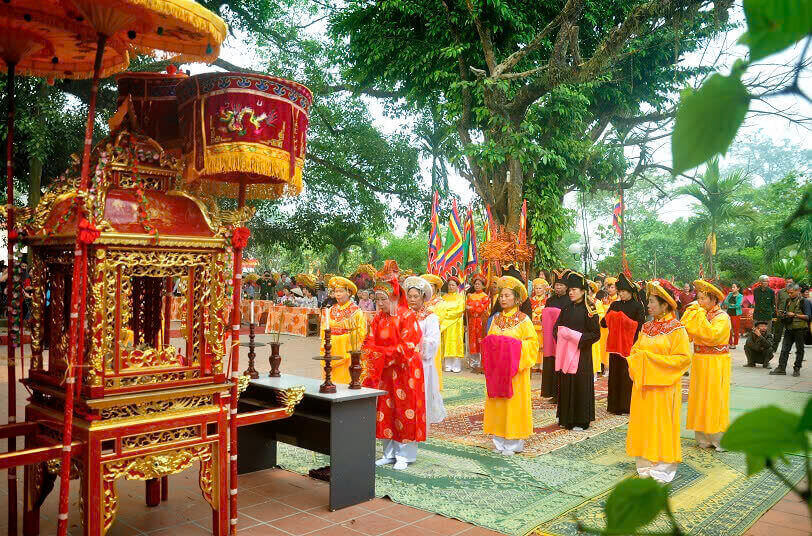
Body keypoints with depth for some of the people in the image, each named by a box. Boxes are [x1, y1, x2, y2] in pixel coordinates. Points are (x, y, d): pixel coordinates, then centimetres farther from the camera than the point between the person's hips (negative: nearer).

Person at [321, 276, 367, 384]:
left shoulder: (356, 311, -2)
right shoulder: (330, 311, 12)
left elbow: (361, 334, -5)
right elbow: (323, 331, 16)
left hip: (347, 350, -4)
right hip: (331, 351, 4)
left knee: (345, 381, -6)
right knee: (331, 379, 4)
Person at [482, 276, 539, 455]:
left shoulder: (523, 320, -5)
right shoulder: (496, 318, 10)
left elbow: (533, 342, -7)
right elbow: (489, 339, 17)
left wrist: (513, 345, -18)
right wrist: (491, 343, -5)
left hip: (515, 369, -5)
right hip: (496, 368, 5)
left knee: (513, 403, -1)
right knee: (497, 403, 5)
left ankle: (513, 443, 9)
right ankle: (499, 440, 14)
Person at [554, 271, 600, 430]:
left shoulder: (589, 310, -6)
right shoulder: (566, 309, 11)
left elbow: (596, 334, -9)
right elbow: (556, 327, 16)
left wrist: (577, 337, -17)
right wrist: (561, 333, -5)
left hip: (581, 353, -5)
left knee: (580, 385, -1)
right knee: (565, 383, 8)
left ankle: (581, 421, 9)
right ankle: (566, 417, 19)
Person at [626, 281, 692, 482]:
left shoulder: (676, 329, -8)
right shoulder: (646, 328, 10)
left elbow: (683, 358, -12)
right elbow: (634, 351, 16)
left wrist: (656, 360, -17)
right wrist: (639, 360, -5)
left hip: (664, 385, -6)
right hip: (643, 384, 6)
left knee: (662, 423, 0)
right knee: (644, 422, 8)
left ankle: (663, 466, 12)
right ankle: (646, 463, 19)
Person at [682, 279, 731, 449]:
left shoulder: (722, 317, -11)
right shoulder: (698, 315, 10)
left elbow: (712, 336, -27)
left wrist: (700, 315, -22)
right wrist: (690, 313, -3)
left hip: (715, 365, -7)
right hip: (699, 363, 7)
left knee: (714, 399, -2)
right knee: (700, 398, 9)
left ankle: (719, 438, 8)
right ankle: (703, 437, 17)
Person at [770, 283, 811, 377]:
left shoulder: (804, 301, -6)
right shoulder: (788, 301, 13)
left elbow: (808, 316, -11)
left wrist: (795, 315, -17)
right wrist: (782, 314, 3)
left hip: (800, 329, -6)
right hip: (789, 328, 6)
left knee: (799, 349, 6)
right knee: (784, 348, 1)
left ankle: (797, 369, 13)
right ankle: (781, 368, 2)